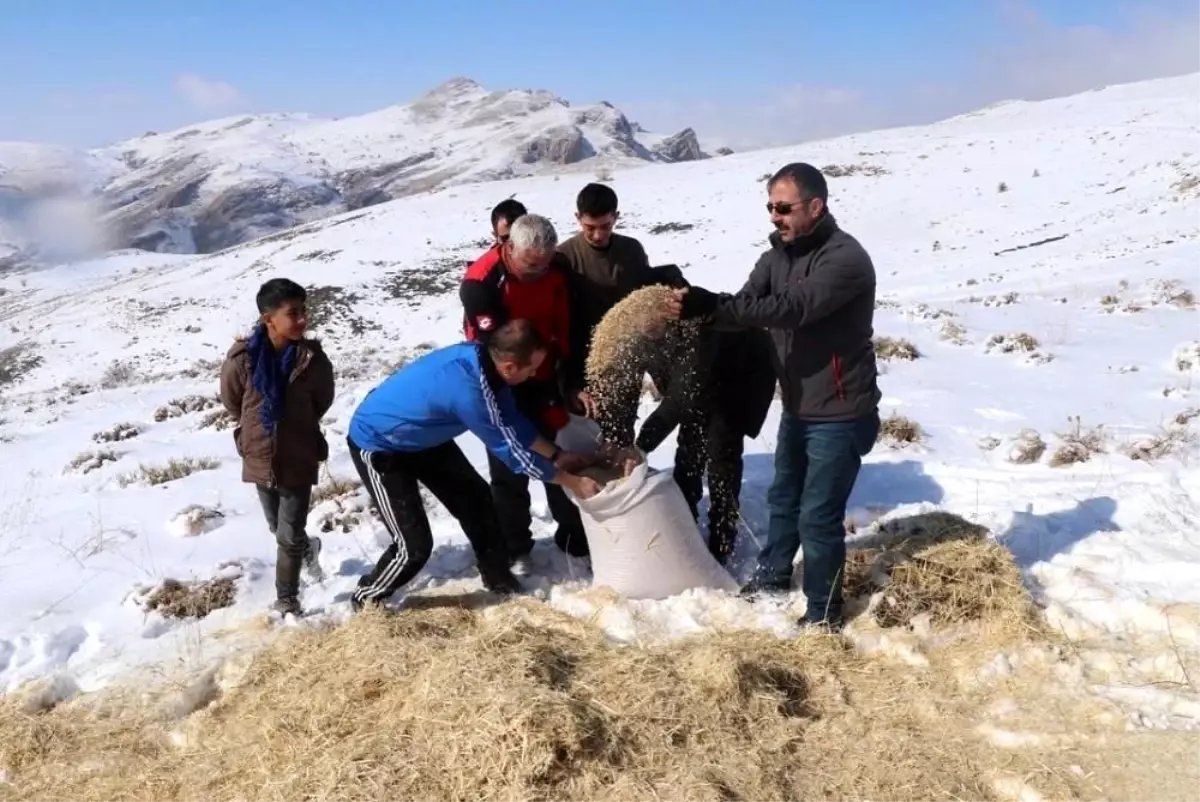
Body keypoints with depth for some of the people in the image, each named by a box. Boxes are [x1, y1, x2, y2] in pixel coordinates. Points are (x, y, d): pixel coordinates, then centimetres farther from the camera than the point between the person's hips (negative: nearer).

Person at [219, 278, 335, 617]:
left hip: (299, 459, -2)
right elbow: (232, 402, 3)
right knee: (279, 529, 21)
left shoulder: (313, 358, -17)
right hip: (260, 459, 2)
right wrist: (251, 434, 10)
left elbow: (322, 402, 2)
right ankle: (308, 549, 53)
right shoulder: (242, 358, -17)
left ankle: (286, 600, 19)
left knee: (289, 536, 2)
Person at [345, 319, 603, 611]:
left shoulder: (482, 358, -16)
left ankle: (500, 582, 29)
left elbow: (513, 420, 2)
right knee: (415, 545, -10)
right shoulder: (467, 389, -39)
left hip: (421, 438, 9)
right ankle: (365, 601, 17)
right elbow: (510, 449, -26)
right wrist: (572, 482, -15)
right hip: (377, 446, -9)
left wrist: (557, 455, 3)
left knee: (477, 501, 11)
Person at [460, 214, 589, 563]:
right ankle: (513, 546, 21)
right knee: (509, 469, 6)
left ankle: (573, 534, 25)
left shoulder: (555, 271, -9)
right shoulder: (480, 283, -25)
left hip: (544, 382, 4)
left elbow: (564, 329, 2)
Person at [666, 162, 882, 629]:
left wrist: (710, 305, -42)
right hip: (797, 408, 8)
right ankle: (772, 577, 45)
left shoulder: (845, 259, -23)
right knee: (784, 498, 23)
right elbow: (748, 304, -9)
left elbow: (791, 308, -35)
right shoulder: (779, 255, 4)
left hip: (839, 414, -8)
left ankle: (823, 613, 18)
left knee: (818, 516, -1)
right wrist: (696, 308, -31)